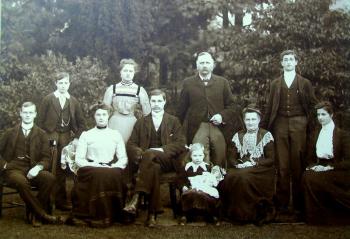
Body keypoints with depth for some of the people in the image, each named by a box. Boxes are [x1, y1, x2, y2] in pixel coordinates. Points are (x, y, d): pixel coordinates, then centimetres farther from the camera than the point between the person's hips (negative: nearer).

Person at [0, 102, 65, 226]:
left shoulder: (41, 134, 12)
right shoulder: (10, 132, 14)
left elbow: (46, 158, 6)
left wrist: (38, 167, -15)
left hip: (32, 170, 1)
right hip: (13, 169, -1)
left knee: (50, 178, -32)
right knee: (21, 181, -38)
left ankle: (34, 213, -19)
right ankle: (43, 214, -27)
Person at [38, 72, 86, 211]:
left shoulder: (73, 101, 9)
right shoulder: (48, 99, 1)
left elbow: (81, 122, 14)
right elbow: (41, 121, 0)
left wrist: (77, 137, 3)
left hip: (66, 138, 3)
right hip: (51, 136, -3)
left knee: (62, 169, 5)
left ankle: (61, 201, 10)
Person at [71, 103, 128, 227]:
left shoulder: (116, 134, 15)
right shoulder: (86, 135, 11)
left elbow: (123, 159, 11)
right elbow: (78, 159, 4)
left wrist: (112, 167, -10)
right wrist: (96, 166, -12)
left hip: (111, 169, 1)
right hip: (91, 170, -1)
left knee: (114, 175, -33)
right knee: (98, 174, -35)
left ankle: (113, 215, -19)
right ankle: (96, 216, -27)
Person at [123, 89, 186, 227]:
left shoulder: (173, 121, 16)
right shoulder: (141, 122, 21)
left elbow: (180, 145, 4)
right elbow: (131, 144, 12)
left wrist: (161, 150, -13)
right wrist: (140, 154, -12)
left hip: (168, 161, -1)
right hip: (148, 161, 1)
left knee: (150, 154, -35)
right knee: (154, 168, -37)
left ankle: (135, 199, -44)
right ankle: (152, 214, -41)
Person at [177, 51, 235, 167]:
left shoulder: (223, 82, 11)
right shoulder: (188, 83, 7)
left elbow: (230, 104, 11)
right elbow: (182, 108, 8)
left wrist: (222, 116, -7)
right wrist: (182, 129, 3)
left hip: (218, 127, 2)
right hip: (197, 128, -1)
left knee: (219, 160, 4)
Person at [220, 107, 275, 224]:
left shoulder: (266, 135, 4)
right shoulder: (238, 136, 15)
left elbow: (271, 159, -2)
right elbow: (232, 158, 13)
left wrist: (254, 163, -15)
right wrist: (238, 165, -10)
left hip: (260, 170, -3)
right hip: (240, 169, 3)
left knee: (244, 177, -35)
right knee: (230, 178, -30)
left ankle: (252, 214, -20)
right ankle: (236, 213, -14)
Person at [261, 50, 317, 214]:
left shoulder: (305, 83, 11)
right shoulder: (275, 84, 13)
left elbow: (313, 105, 10)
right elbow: (269, 107, 11)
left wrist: (310, 124, 2)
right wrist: (264, 127, 6)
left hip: (299, 124, -1)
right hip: (280, 124, 1)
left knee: (298, 164, -2)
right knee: (282, 165, -1)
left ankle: (298, 203, 4)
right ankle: (282, 202, 3)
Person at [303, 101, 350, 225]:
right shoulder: (315, 134, 14)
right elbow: (310, 158, 15)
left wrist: (329, 167, -19)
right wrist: (314, 166, -9)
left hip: (338, 172, -5)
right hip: (320, 168, 5)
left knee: (312, 178, -30)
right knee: (307, 175, -28)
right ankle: (315, 217, -18)